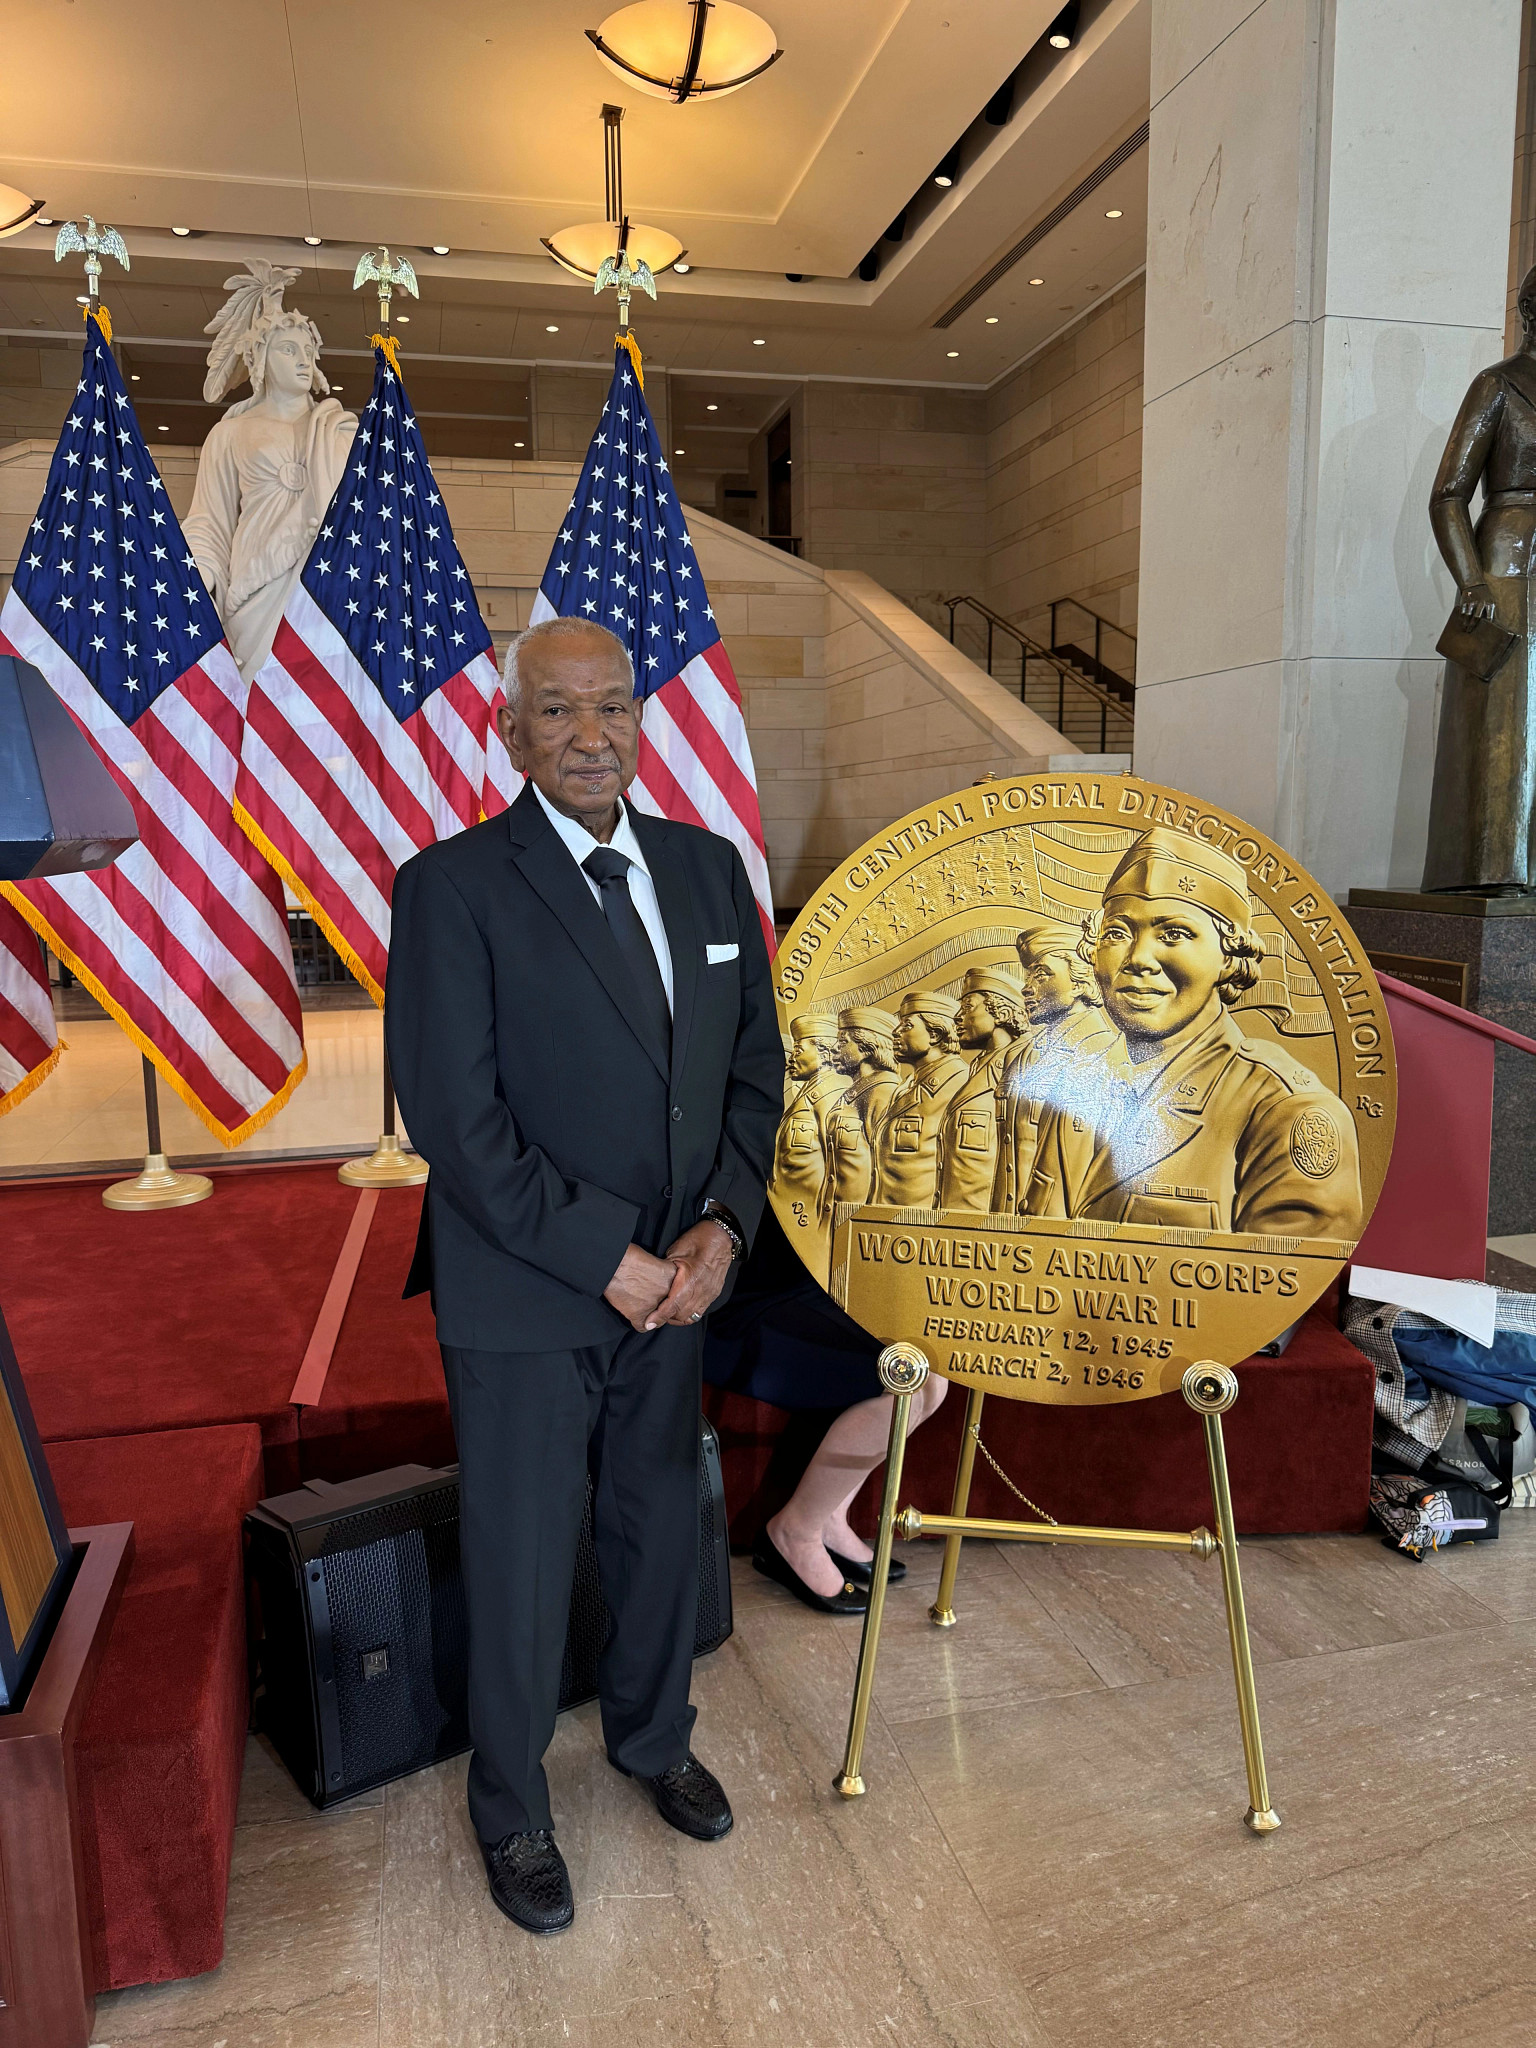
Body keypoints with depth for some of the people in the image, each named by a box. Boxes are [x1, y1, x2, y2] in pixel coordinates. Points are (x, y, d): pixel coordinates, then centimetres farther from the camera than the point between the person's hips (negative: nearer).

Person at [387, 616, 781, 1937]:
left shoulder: (709, 866, 3)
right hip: (525, 1298, -4)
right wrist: (607, 1261, -17)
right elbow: (456, 1121, -17)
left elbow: (756, 1063, 6)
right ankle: (513, 1812, 38)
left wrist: (722, 1224, -7)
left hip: (675, 1280, 5)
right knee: (523, 1568, 12)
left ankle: (655, 1739, 49)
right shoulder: (452, 888, -13)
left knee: (663, 1531, 21)